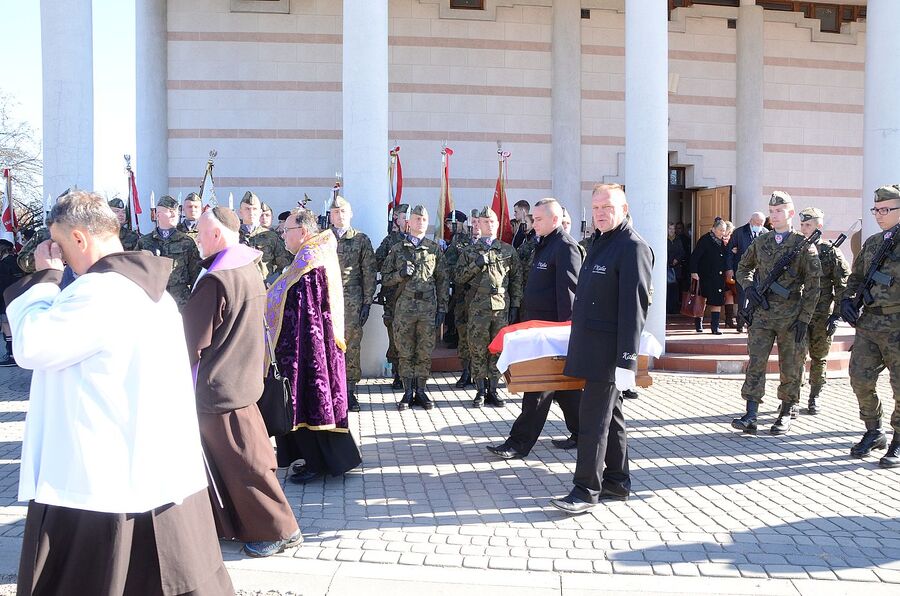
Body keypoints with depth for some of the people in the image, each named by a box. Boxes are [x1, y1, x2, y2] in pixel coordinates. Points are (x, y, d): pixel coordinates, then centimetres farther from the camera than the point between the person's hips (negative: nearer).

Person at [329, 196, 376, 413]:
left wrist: (367, 302, 0)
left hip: (352, 301, -1)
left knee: (352, 345, 0)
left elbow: (369, 273, 6)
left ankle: (350, 390, 8)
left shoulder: (361, 240, 8)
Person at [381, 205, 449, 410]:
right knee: (405, 353, 4)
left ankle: (420, 391, 15)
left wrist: (442, 308, 2)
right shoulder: (397, 249, 8)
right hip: (404, 307, 0)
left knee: (425, 353, 4)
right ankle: (407, 393, 12)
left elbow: (443, 280, 8)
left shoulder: (435, 249, 9)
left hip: (428, 308, 0)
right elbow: (385, 278, 9)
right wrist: (400, 274, -11)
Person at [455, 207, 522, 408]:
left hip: (502, 306, 1)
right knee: (478, 350, 0)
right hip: (478, 307, -1)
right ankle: (480, 391, 8)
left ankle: (493, 389, 13)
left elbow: (517, 279, 10)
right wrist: (476, 265, -9)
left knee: (498, 349, 4)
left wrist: (515, 305, 3)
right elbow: (459, 277, 7)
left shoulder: (508, 250, 11)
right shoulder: (470, 251, 10)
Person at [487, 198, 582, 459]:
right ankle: (581, 433, 25)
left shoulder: (565, 246, -14)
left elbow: (568, 291, -19)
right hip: (539, 324, 10)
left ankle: (519, 443, -1)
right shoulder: (544, 244, 16)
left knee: (540, 386, -5)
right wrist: (527, 319, 18)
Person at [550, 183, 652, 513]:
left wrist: (627, 358, -22)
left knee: (595, 418, -6)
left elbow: (634, 307, -19)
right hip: (592, 347, 9)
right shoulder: (600, 242, 16)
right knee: (610, 414, 16)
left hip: (609, 350, -9)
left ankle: (586, 490, 1)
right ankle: (617, 481, 26)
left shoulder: (633, 247, -13)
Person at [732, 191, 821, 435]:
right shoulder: (760, 242, 9)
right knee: (756, 363, -4)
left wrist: (804, 318, -9)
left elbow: (813, 285, -4)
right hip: (761, 313, 3)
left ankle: (787, 413, 20)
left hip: (790, 316, -2)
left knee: (790, 367, 7)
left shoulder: (804, 245, -2)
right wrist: (748, 287, 1)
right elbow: (743, 268, 22)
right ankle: (751, 416, -6)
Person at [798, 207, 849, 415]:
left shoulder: (831, 252, -1)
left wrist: (837, 316, -8)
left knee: (819, 359, 9)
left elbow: (843, 286, -2)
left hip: (822, 316, -1)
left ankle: (814, 398, 22)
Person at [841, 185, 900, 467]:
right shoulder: (871, 243, 14)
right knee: (860, 379, 7)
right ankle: (874, 433, 24)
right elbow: (856, 275, 21)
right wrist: (846, 299, 6)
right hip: (868, 322, 6)